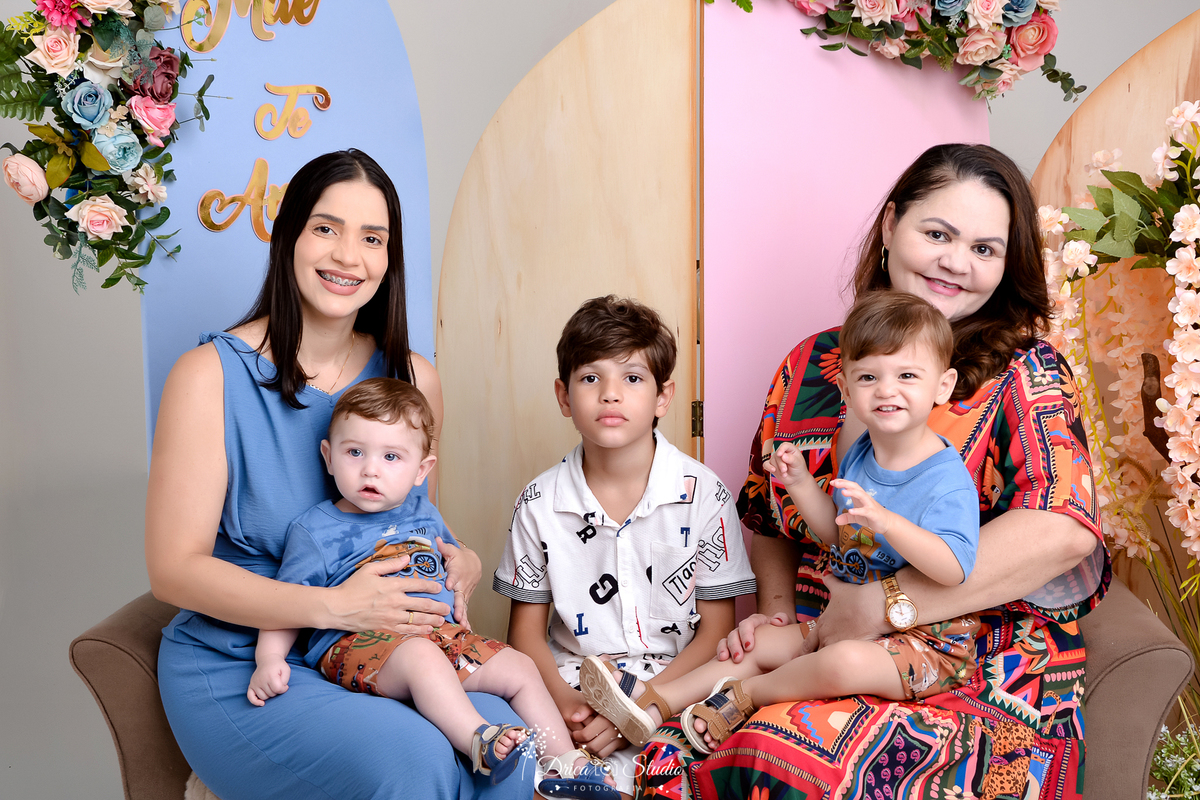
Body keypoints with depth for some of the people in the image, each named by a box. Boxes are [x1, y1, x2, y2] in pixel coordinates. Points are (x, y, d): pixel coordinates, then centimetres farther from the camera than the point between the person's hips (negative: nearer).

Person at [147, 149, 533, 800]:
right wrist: (332, 605, -23)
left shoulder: (412, 380, 5)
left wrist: (459, 560, -6)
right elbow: (173, 568, -12)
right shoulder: (212, 375, -9)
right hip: (237, 665, -4)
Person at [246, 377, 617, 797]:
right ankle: (480, 742, -50)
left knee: (520, 669, 0)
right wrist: (269, 660, -16)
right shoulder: (315, 529, 0)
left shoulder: (423, 512, 16)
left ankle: (565, 762, 4)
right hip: (356, 641, -6)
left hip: (439, 633, 7)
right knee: (422, 657, -37)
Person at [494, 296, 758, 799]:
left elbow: (717, 631, 0)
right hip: (571, 687, 2)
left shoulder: (703, 495, -3)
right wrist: (564, 700, -12)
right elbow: (526, 631, 8)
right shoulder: (540, 504, 2)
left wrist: (644, 703, -15)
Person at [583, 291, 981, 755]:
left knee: (844, 662, -34)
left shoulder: (946, 478, -21)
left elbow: (953, 568, -34)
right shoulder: (858, 456, 5)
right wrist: (801, 484, 2)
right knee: (761, 642, 4)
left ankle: (746, 695, -9)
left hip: (930, 639, -8)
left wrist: (886, 520, -45)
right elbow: (835, 533, 17)